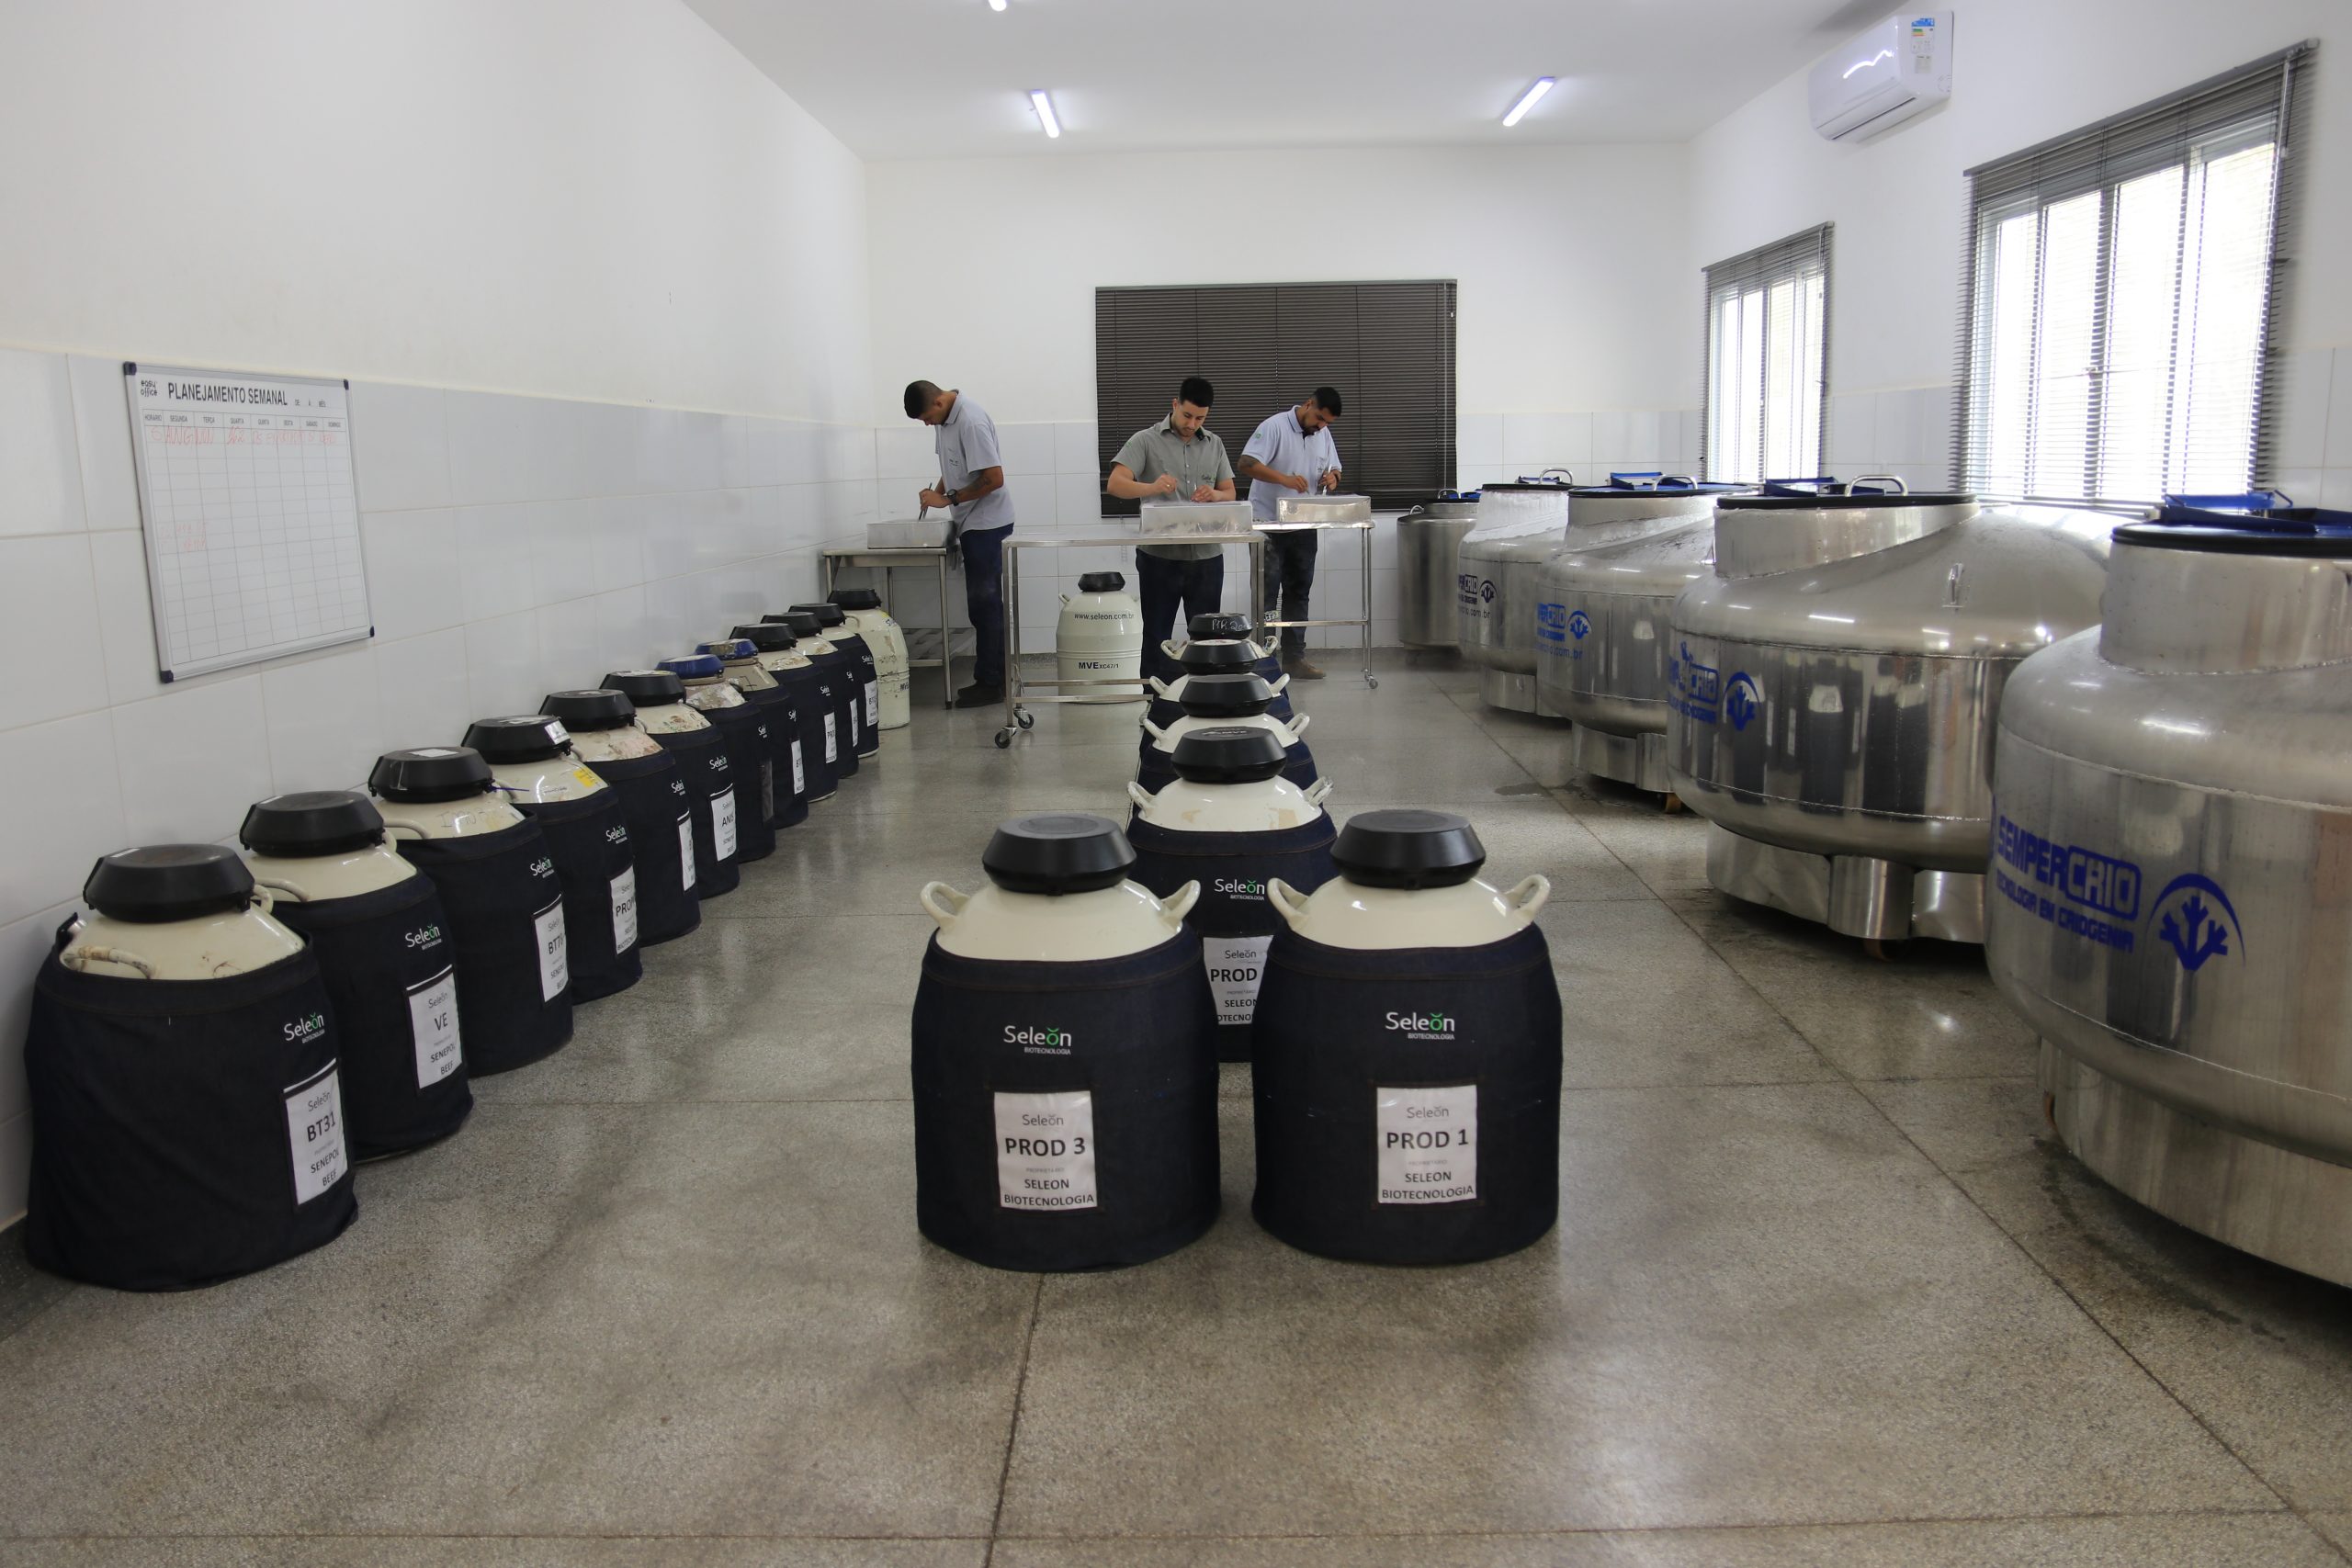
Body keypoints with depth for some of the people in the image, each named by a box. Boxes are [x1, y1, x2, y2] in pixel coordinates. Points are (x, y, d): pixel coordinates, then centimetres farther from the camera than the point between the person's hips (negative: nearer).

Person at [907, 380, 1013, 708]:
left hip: (986, 523, -9)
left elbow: (994, 479, -24)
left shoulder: (971, 422, -21)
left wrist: (949, 499, -18)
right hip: (972, 522, 9)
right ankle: (994, 677, 19)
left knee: (984, 602, -6)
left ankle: (990, 683, -1)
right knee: (985, 602, 12)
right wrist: (939, 489, 4)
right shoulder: (945, 418, 6)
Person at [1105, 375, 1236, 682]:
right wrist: (1152, 488, -32)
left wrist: (1214, 494, -10)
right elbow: (1115, 484, -13)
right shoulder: (1146, 440, -1)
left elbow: (1230, 493, 15)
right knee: (1157, 636, 3)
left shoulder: (1214, 443, 12)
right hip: (1159, 556, -3)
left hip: (1206, 556, 3)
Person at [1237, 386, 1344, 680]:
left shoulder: (1323, 435, 9)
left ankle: (1294, 658, 17)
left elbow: (1334, 468, 18)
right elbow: (1247, 464, -21)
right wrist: (1285, 479, -32)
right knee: (1266, 594, -2)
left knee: (1298, 592, 10)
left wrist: (1332, 477, -7)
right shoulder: (1275, 427, -12)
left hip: (1303, 528, 7)